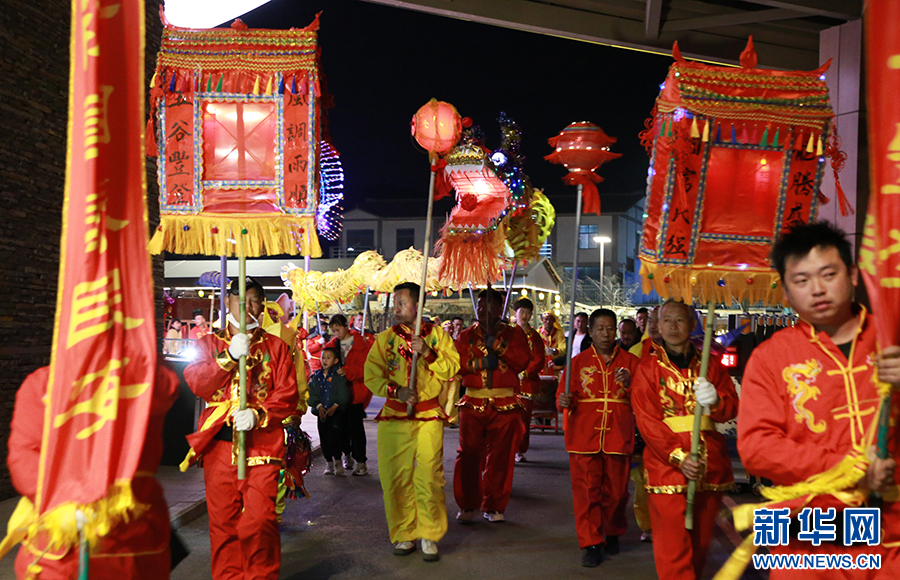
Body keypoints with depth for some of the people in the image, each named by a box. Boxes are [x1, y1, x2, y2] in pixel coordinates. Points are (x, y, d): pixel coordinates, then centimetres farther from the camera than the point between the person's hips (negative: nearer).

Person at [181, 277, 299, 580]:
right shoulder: (209, 343, 15)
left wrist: (258, 414, -14)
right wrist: (230, 356, -12)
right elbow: (196, 383, -1)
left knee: (259, 521, -8)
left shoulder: (275, 346, 10)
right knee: (222, 521, 5)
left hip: (261, 443, -2)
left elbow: (288, 393, 2)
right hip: (218, 443, 2)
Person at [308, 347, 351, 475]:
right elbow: (312, 394, 6)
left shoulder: (339, 375, -2)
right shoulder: (316, 377, 11)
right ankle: (329, 463, 14)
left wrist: (334, 407, -13)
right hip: (321, 412, 4)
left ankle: (338, 461, -3)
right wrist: (319, 406, -7)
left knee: (335, 434, -14)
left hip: (337, 411, -4)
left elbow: (344, 394, -6)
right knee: (324, 438, 4)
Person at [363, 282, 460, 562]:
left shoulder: (438, 335, 7)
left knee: (429, 476, -5)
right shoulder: (385, 338, 9)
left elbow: (452, 369, -1)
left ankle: (430, 536, 10)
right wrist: (395, 390, -15)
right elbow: (371, 374, 0)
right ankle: (403, 534, 18)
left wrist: (428, 352, -13)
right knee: (395, 477, 2)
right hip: (394, 417, 2)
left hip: (429, 417, -1)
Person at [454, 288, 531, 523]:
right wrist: (480, 362, -13)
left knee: (500, 457, 1)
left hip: (505, 406, -1)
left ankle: (494, 507, 14)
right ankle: (467, 506, 12)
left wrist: (497, 343, -12)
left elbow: (523, 360, -6)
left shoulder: (513, 334, 10)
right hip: (472, 404, 1)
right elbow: (456, 363, 0)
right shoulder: (466, 335, 13)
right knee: (468, 455, -1)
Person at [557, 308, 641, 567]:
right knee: (586, 490, -1)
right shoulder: (578, 362, 8)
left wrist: (629, 384, -15)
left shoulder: (630, 362, 9)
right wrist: (565, 401, -18)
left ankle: (612, 533, 32)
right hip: (584, 436, 0)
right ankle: (592, 544, 10)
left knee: (616, 490, 8)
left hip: (618, 436, 1)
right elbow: (563, 396, 5)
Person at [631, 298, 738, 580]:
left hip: (710, 466, 4)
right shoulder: (648, 367, -1)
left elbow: (732, 407, 4)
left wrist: (715, 400, -19)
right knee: (673, 545, -7)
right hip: (666, 465, -4)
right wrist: (678, 457, -18)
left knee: (701, 540, 16)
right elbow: (647, 420, -8)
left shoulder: (710, 364, 10)